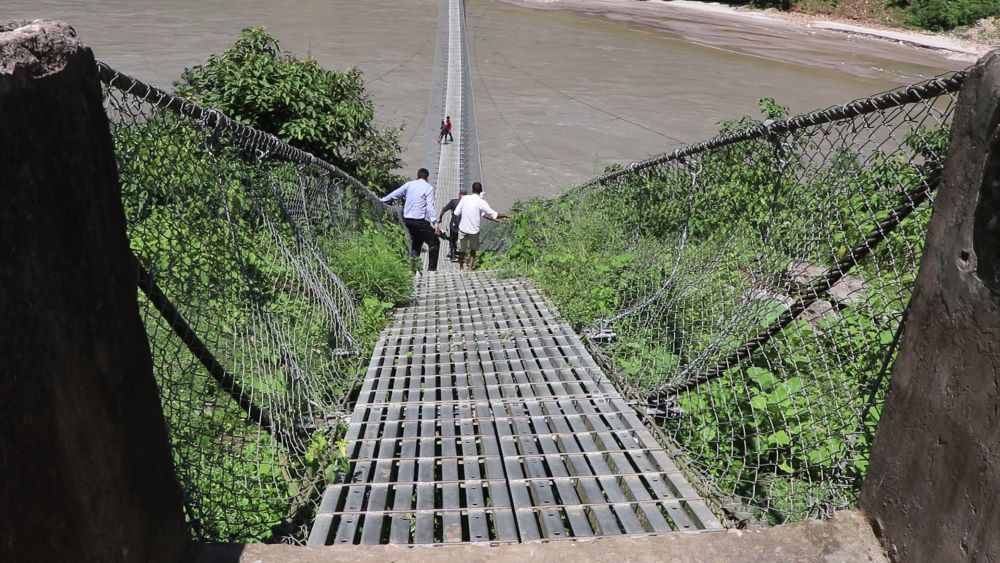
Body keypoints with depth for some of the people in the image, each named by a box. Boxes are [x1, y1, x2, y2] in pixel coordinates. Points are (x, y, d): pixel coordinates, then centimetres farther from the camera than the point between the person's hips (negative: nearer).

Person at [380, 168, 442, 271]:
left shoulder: (409, 184, 9)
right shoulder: (429, 188, -5)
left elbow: (394, 194, 18)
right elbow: (430, 207, -13)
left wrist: (382, 200, 33)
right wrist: (435, 224, -15)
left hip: (407, 219, 6)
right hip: (420, 220, -6)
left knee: (416, 242, 22)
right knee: (434, 243, 1)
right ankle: (431, 268, -6)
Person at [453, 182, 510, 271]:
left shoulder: (465, 198, -4)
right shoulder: (481, 202, -11)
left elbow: (456, 212, 0)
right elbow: (494, 214, -10)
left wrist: (452, 213, 22)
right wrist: (505, 215, 4)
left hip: (463, 228, 2)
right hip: (474, 229, -2)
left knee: (461, 249, 18)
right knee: (473, 249, 20)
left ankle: (461, 267, 30)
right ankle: (471, 266, 12)